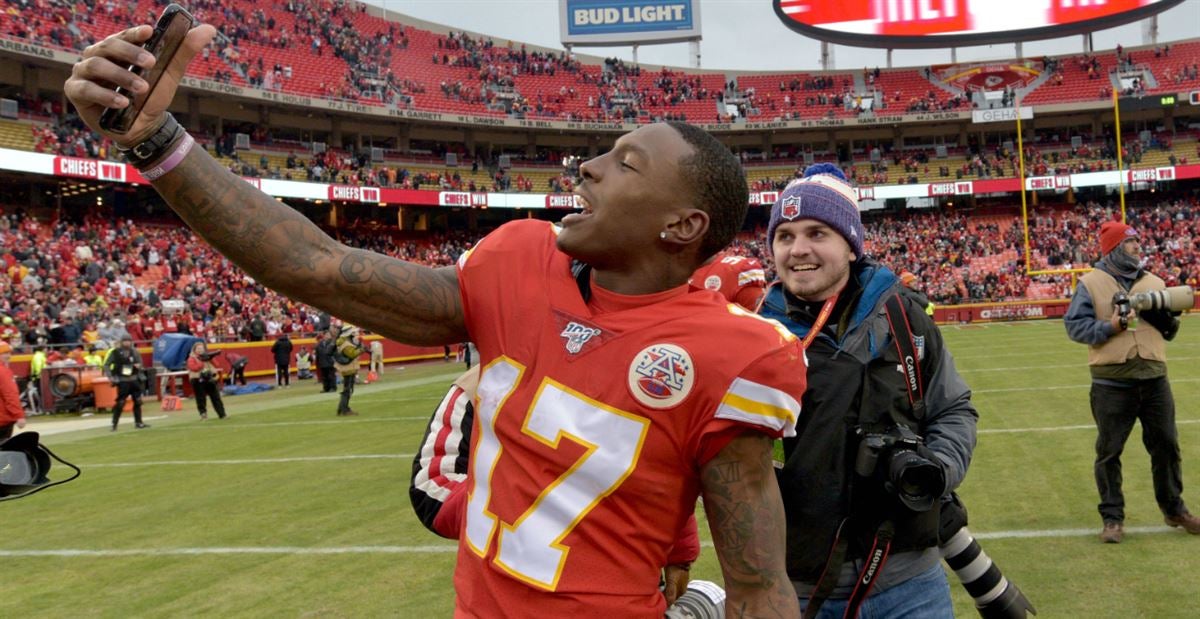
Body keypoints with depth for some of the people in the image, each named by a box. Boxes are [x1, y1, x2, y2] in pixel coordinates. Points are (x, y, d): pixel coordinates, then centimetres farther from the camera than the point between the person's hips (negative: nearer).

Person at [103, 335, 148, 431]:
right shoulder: (115, 352, -4)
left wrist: (138, 366, -9)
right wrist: (110, 376, -7)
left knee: (138, 401, 6)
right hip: (122, 381, -4)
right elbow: (106, 365, 2)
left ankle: (138, 423, 16)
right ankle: (114, 424, 3)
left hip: (134, 380, 4)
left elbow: (140, 363, 14)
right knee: (120, 403, -7)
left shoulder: (134, 352, 5)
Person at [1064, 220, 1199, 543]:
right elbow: (1075, 326, -7)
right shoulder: (1091, 283, -1)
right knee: (1109, 451, 3)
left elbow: (1169, 333, 15)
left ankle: (1174, 509, 28)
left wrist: (1167, 317, -6)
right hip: (1111, 382, -4)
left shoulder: (1154, 282, 12)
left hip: (1154, 378, 4)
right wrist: (1110, 327, -20)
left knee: (1166, 445, 11)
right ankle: (1112, 517, 14)